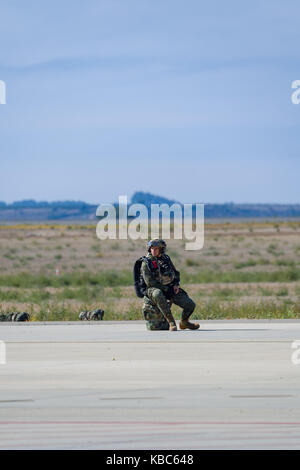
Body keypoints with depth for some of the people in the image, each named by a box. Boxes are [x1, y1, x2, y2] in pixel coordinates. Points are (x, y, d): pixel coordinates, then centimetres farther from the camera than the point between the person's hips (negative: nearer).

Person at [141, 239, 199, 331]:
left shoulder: (166, 258, 9)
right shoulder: (146, 263, -7)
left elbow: (176, 273, 20)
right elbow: (149, 282, -14)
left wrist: (176, 284, 0)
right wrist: (165, 289, -17)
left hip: (170, 288, 5)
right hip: (155, 289, -5)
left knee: (190, 305, -9)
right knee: (158, 294, -43)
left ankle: (184, 322, 23)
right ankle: (171, 322, -36)